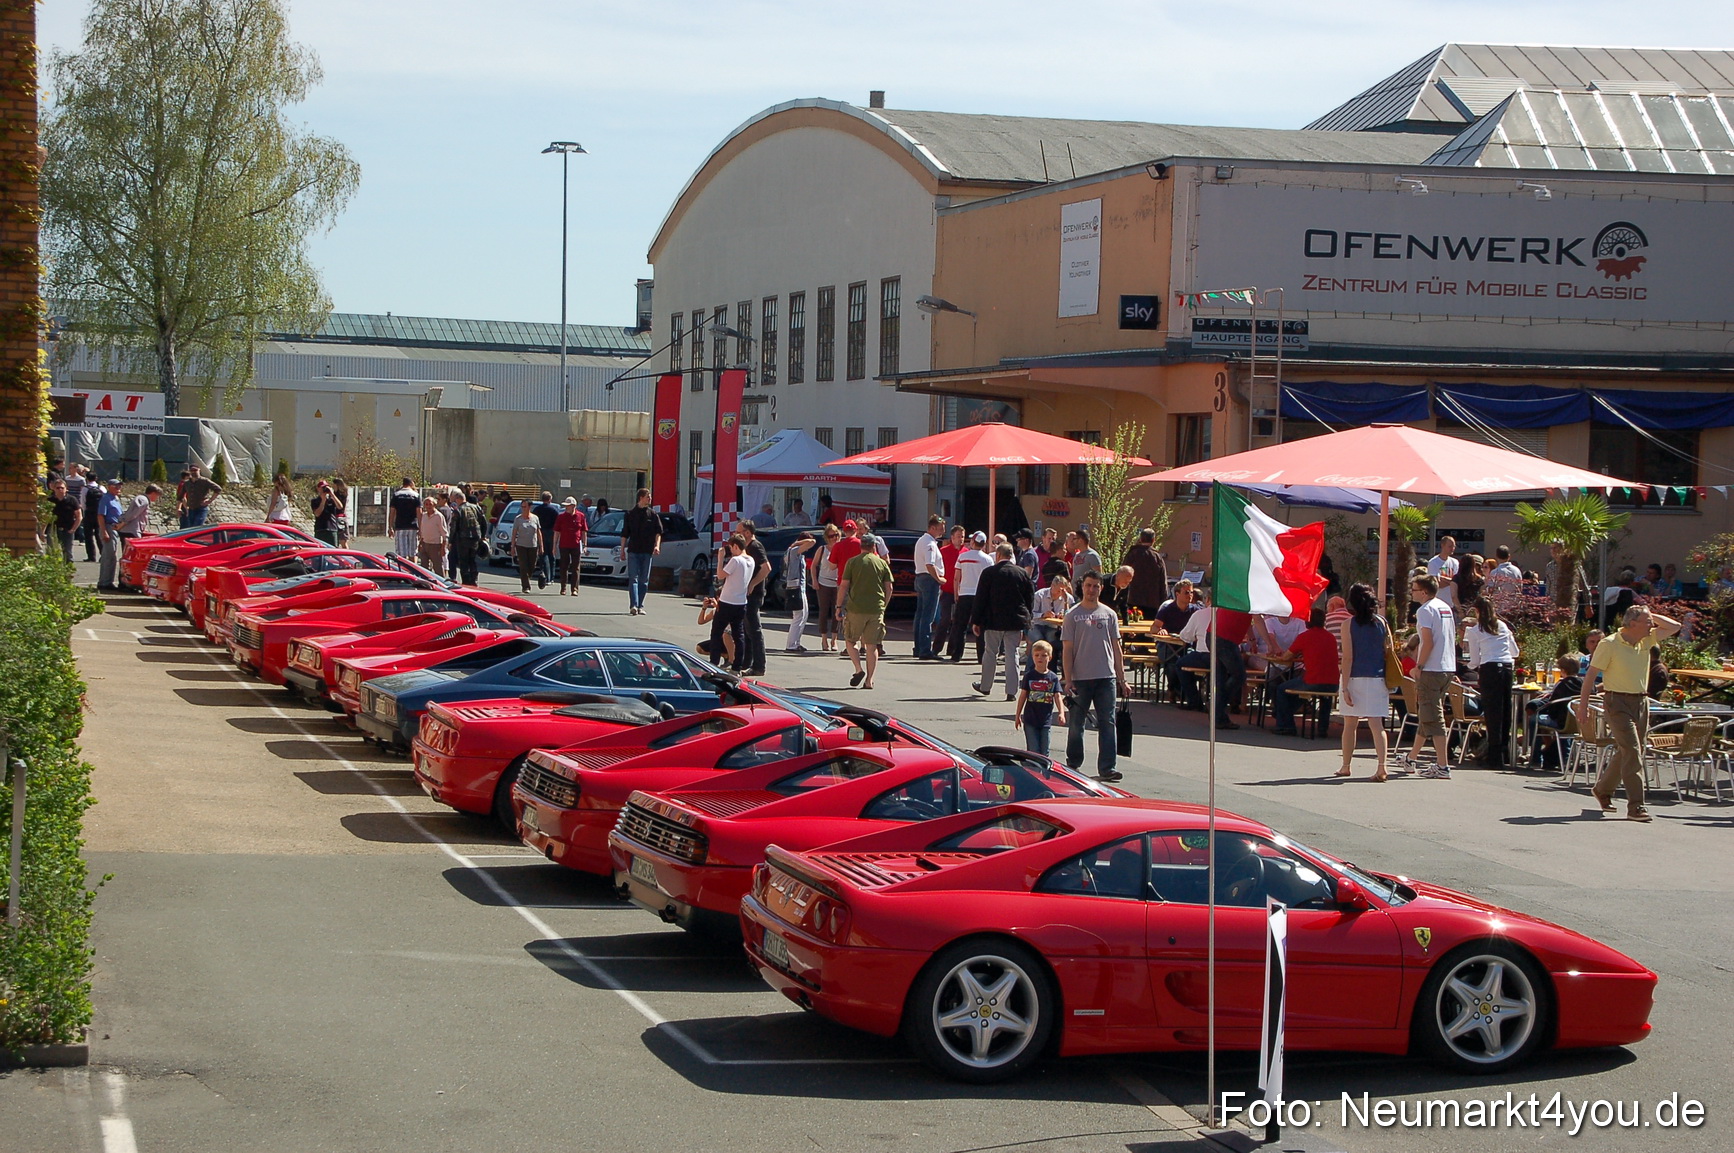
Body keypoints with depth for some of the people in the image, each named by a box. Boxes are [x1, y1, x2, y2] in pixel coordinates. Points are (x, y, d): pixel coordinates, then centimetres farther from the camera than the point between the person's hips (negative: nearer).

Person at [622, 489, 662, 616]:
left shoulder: (653, 514, 9)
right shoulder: (630, 514, 6)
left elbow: (658, 532, 6)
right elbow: (625, 533, 9)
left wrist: (657, 545, -10)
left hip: (647, 552, 2)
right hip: (633, 551, -2)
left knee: (644, 580, 4)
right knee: (633, 578, -10)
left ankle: (640, 606, 10)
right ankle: (633, 606, -18)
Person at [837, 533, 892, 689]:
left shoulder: (852, 562, 0)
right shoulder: (882, 563, 6)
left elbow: (844, 586, -3)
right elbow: (889, 588, 6)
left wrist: (839, 606, 4)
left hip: (856, 609, -2)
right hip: (877, 609, 2)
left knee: (849, 641, 13)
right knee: (872, 646, 7)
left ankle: (858, 669, -6)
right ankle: (870, 680, 1)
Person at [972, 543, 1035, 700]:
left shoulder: (989, 573, -7)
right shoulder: (1022, 574, 2)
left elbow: (980, 598, -5)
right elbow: (1030, 600, 6)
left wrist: (976, 621, 2)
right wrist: (1026, 624, 13)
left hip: (993, 621, -2)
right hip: (1016, 622, 2)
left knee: (990, 653, 13)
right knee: (1012, 655, 3)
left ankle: (985, 686, 25)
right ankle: (1011, 691, 0)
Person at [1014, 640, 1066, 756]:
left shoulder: (1053, 677, 3)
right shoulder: (1029, 676, 1)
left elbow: (1057, 696, 2)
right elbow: (1023, 695, 5)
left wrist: (1061, 713, -13)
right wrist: (1017, 715, 6)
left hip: (1046, 720, 1)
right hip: (1030, 720, -1)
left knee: (1044, 752, 4)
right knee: (1033, 750, -2)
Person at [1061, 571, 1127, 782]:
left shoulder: (1109, 614, 10)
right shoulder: (1073, 615, 2)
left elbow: (1116, 648, 13)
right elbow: (1067, 649, 0)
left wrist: (1122, 678, 9)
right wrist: (1068, 679, -8)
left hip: (1107, 677, 2)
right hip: (1080, 678, -2)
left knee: (1108, 723, -3)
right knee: (1076, 724, 6)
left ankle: (1107, 768, -3)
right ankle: (1073, 765, 19)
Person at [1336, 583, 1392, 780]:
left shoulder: (1349, 624, -6)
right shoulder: (1381, 623, 3)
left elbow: (1347, 657, -10)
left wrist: (1345, 687, -9)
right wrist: (1389, 683, 16)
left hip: (1355, 678, -2)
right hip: (1377, 679, 2)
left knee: (1350, 725, 12)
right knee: (1376, 725, -2)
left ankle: (1346, 766, 22)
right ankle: (1381, 768, -15)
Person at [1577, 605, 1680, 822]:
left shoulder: (1646, 641, 9)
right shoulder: (1609, 644, -9)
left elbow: (1674, 626, 14)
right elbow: (1590, 676, -7)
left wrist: (1650, 616, 4)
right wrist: (1583, 707, -10)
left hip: (1641, 702, 7)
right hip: (1617, 702, -7)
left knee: (1627, 751, 14)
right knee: (1632, 750, -15)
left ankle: (1603, 789, 37)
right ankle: (1635, 806, -15)